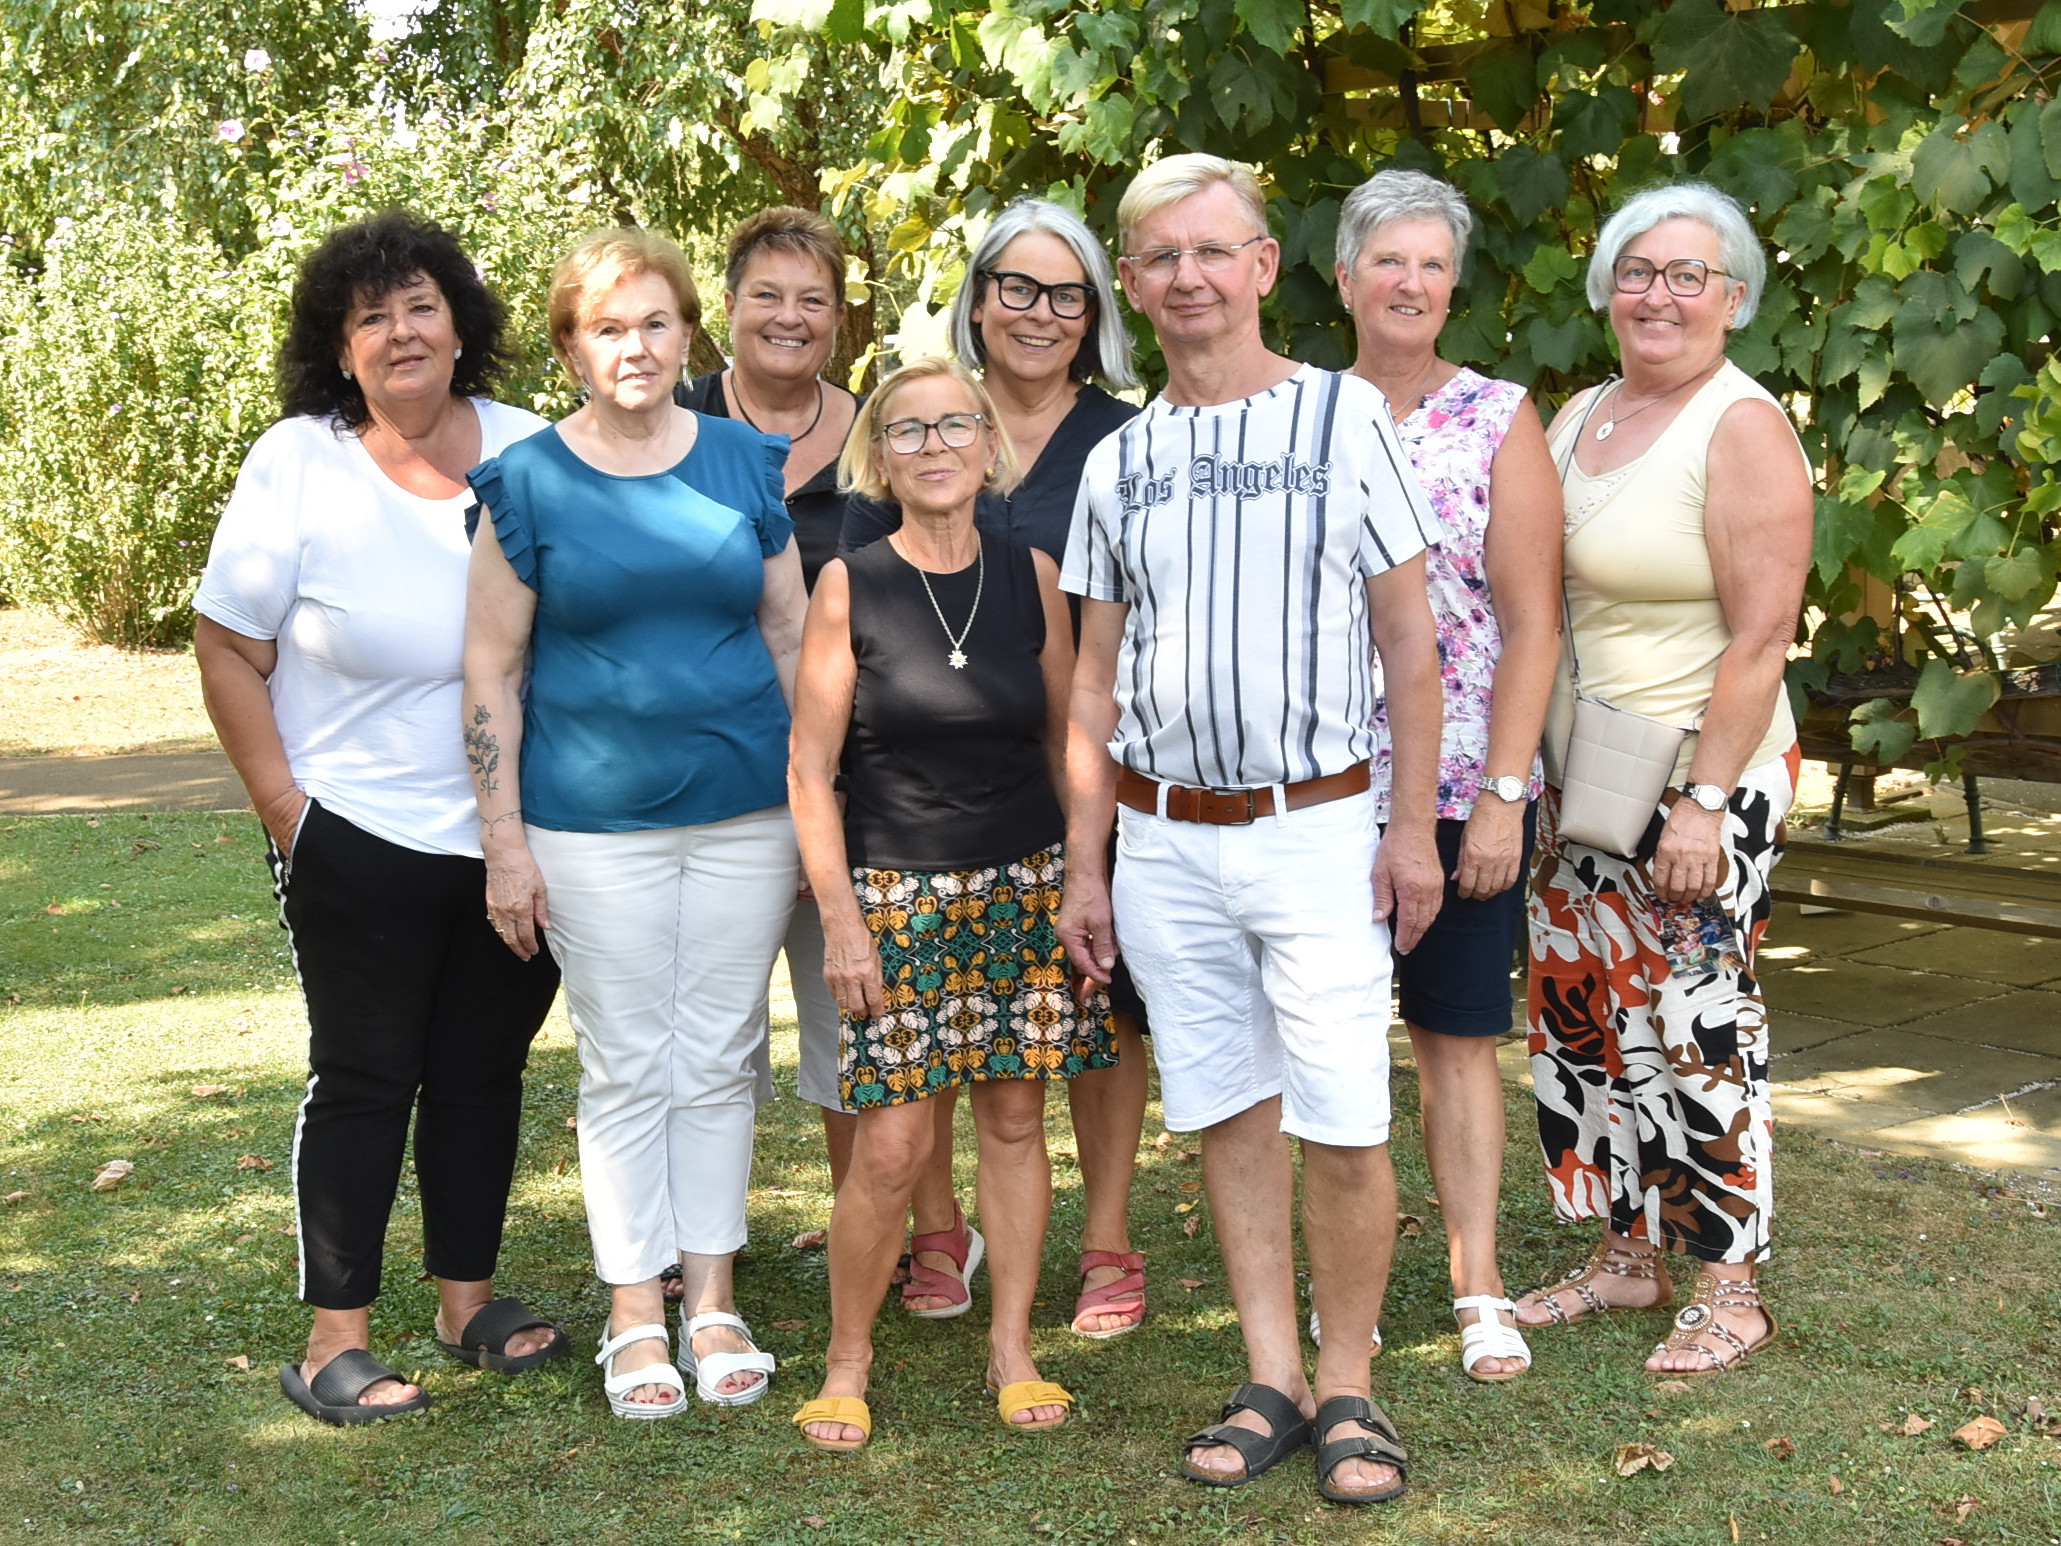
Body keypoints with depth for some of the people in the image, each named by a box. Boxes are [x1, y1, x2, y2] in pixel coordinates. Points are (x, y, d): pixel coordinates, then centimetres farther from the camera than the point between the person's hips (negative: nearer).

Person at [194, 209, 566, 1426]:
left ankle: (469, 1301, 28)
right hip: (363, 838, -3)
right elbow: (230, 650, -4)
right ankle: (338, 1340, 14)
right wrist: (284, 806, -8)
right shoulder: (297, 466, -8)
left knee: (485, 1069, 13)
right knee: (366, 1076, 3)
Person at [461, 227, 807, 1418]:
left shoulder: (749, 463, 5)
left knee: (720, 1060, 10)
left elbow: (794, 636, 9)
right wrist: (504, 841, -4)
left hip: (746, 807, 2)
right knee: (627, 1068, 6)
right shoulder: (528, 483, -2)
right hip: (595, 820, -2)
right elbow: (493, 669, -1)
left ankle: (715, 1300, 22)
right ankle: (636, 1316, 18)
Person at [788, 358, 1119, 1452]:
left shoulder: (1031, 577, 2)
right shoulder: (850, 587, -5)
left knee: (1014, 1117, 7)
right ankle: (847, 1360, 14)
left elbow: (1066, 743, 10)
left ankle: (1012, 1351, 21)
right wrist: (839, 917, -9)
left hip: (1024, 887, 3)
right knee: (892, 1144, -5)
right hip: (895, 894, -3)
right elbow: (810, 767, -4)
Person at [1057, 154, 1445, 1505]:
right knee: (1232, 1119, 9)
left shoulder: (1345, 417, 0)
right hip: (1166, 841, 3)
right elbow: (1095, 683, 13)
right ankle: (1272, 1381, 20)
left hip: (1316, 828, -3)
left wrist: (1413, 826, -6)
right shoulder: (1119, 463, 10)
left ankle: (1347, 1388, 12)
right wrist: (1085, 868, 9)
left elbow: (1411, 637, 0)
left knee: (1344, 1128, -5)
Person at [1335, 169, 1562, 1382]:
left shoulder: (1499, 418, 0)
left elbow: (1533, 625, -4)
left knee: (1458, 1034, 5)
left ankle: (1479, 1287, 13)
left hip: (1460, 786, -2)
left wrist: (1502, 796, -11)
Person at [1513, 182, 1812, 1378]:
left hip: (1701, 785, -7)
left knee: (1698, 1030, -3)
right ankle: (1631, 1256, 26)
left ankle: (1731, 1290, 10)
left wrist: (1705, 802, -21)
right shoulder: (1579, 418, 11)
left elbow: (1760, 639, -17)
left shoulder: (1744, 431, -12)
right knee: (1586, 1013, 12)